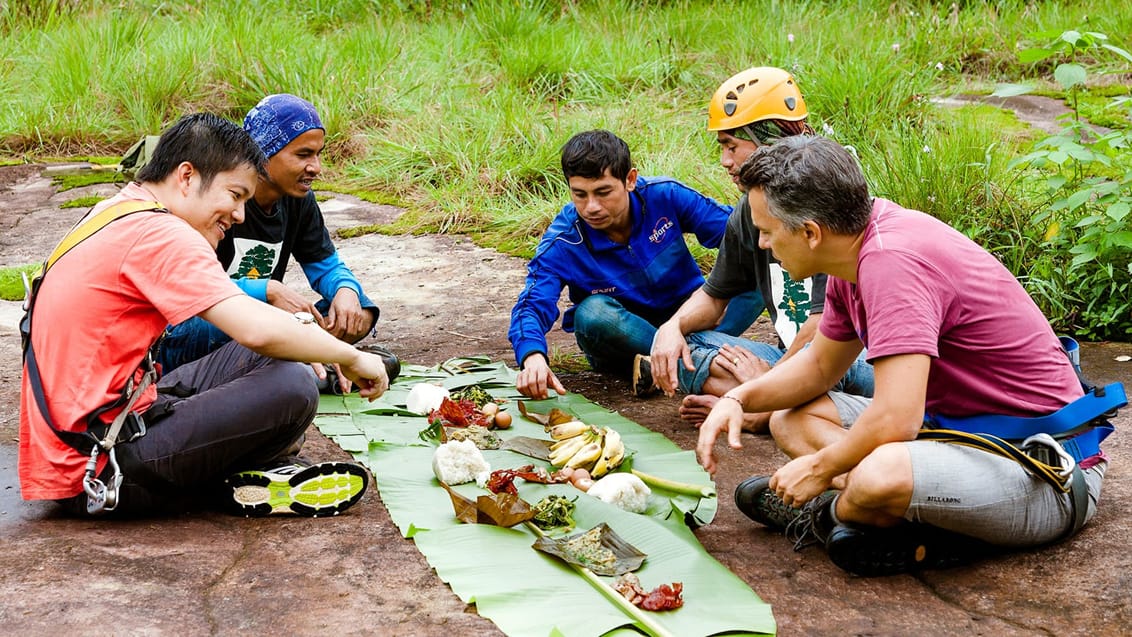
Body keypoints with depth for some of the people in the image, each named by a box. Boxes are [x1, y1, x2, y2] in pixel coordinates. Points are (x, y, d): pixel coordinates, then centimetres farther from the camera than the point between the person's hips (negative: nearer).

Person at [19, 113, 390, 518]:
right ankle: (247, 481, 5)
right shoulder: (159, 233, -18)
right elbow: (258, 330, -28)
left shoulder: (113, 213, 14)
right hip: (97, 475, -11)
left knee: (257, 358, 15)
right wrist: (351, 357, -12)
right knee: (292, 388, -20)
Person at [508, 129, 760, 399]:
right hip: (619, 336, -2)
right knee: (593, 313, -36)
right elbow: (532, 305, -28)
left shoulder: (664, 195, -15)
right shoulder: (562, 244, -19)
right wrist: (533, 356, -51)